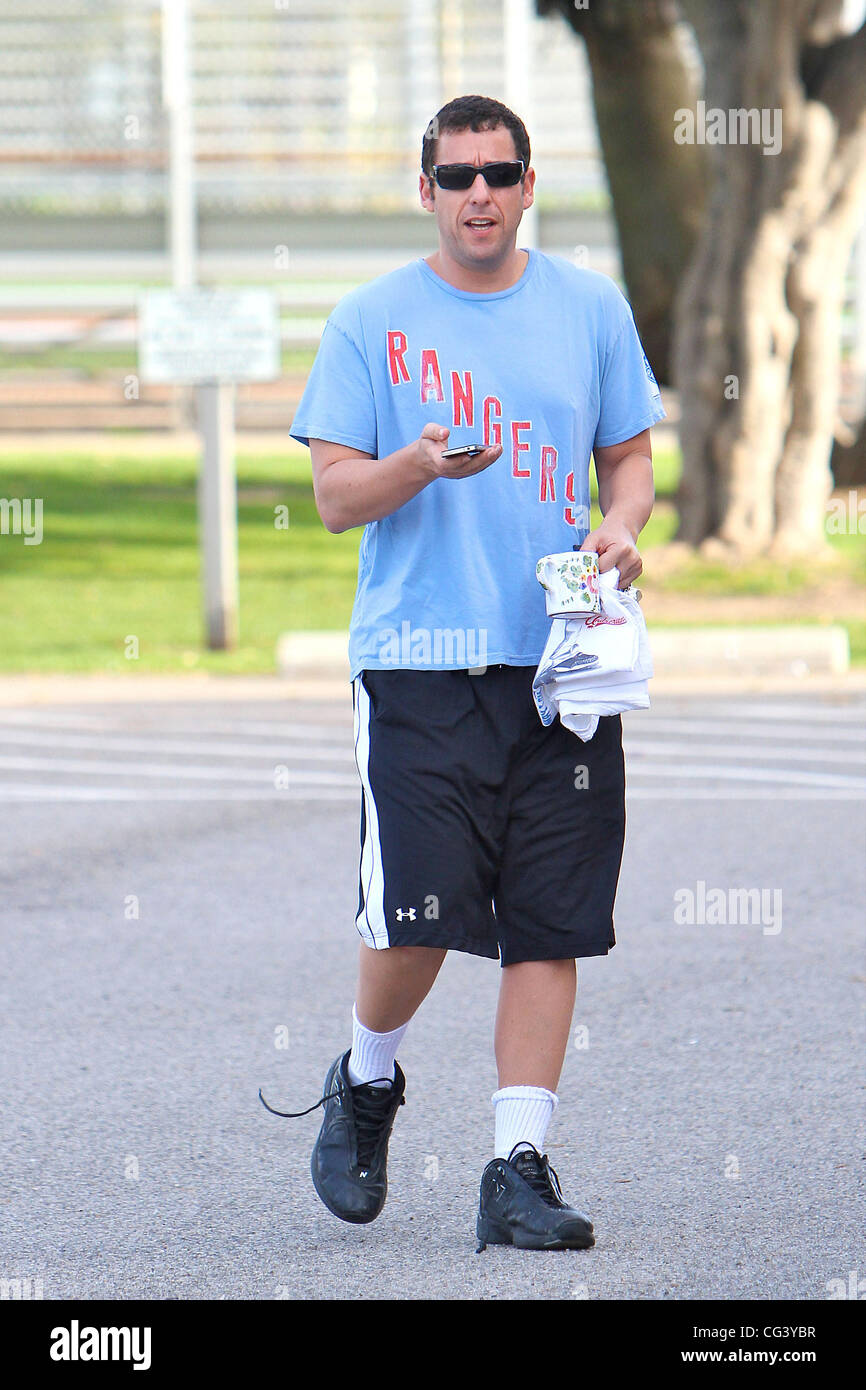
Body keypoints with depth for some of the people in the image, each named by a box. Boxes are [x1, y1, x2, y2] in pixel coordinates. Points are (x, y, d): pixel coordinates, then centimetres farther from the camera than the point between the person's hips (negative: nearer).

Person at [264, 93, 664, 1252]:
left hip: (562, 662, 2)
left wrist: (620, 526, -5)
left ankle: (519, 1167, 2)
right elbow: (336, 494, 0)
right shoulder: (371, 321, 3)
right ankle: (367, 1085, 19)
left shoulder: (591, 309, 10)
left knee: (549, 925, -2)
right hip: (418, 660, -2)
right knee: (417, 916, -10)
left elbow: (630, 457, 17)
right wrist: (422, 464, -20)